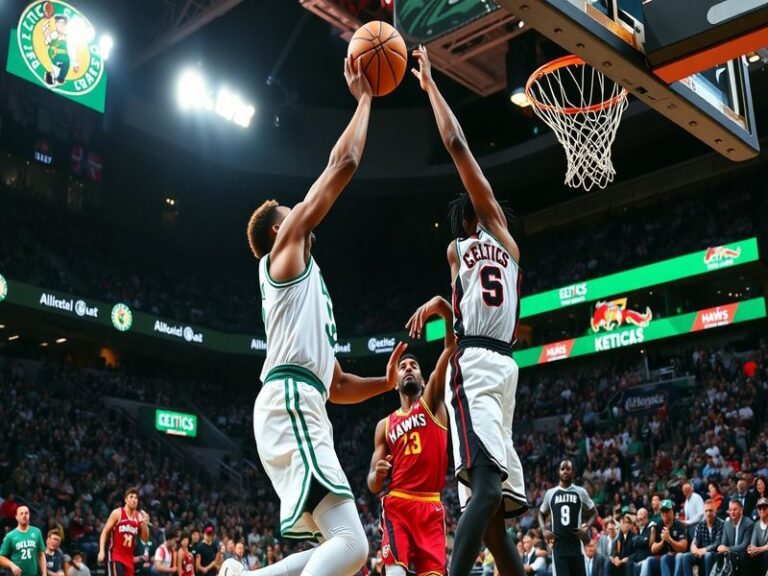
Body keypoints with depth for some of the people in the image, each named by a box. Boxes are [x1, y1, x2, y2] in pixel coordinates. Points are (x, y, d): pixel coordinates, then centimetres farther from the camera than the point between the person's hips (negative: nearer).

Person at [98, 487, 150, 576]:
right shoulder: (117, 513, -7)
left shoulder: (139, 516, 7)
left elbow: (145, 538, 8)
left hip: (129, 557, 6)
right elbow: (105, 532, -6)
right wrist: (101, 551, -16)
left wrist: (145, 524, -10)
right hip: (116, 556, -6)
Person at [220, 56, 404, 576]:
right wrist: (364, 98, 14)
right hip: (290, 405, -9)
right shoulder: (284, 249, 9)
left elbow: (337, 385, 34)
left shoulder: (307, 284, 33)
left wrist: (387, 382, 20)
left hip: (302, 410, 9)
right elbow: (343, 164, 3)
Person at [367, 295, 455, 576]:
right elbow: (373, 486, 14)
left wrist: (442, 307, -23)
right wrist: (377, 474, -12)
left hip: (431, 507, 0)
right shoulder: (384, 426, 16)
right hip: (396, 505, 0)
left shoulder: (433, 401, 10)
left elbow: (452, 346, -5)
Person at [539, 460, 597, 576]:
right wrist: (544, 529, 1)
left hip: (576, 544, 0)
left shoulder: (580, 492, 4)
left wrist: (587, 527, -6)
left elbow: (594, 513, 12)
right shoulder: (550, 493, 7)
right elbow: (542, 514, 20)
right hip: (558, 544, 0)